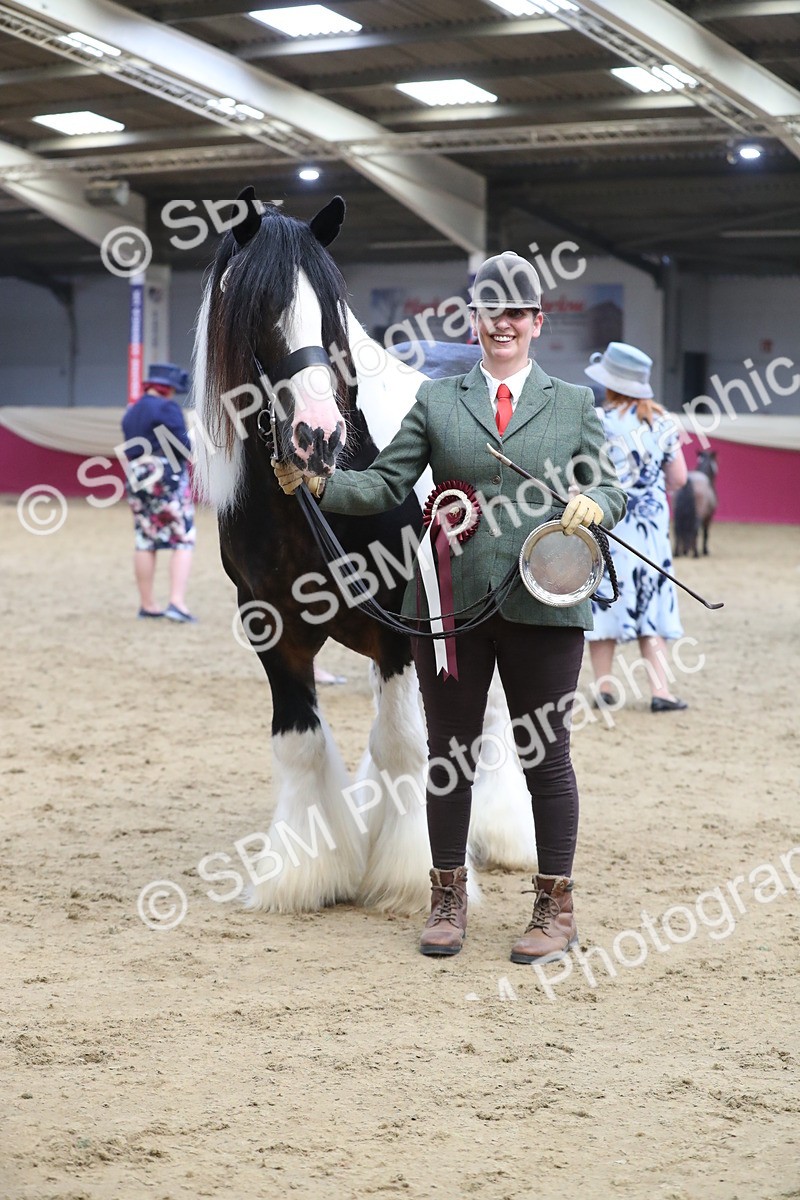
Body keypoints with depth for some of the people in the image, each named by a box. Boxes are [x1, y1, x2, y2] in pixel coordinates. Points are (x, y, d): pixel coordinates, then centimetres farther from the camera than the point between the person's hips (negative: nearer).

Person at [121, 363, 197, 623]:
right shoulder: (167, 408, -10)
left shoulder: (131, 412, 14)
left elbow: (133, 450, 15)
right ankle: (177, 603, -14)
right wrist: (189, 443, 4)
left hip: (136, 479, 7)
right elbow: (181, 446, -16)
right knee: (183, 542, -3)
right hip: (168, 479, -7)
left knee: (145, 543, 10)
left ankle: (147, 605, 13)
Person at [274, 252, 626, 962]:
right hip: (450, 603, 1)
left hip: (543, 604, -1)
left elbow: (610, 489, 8)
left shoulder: (574, 405, 11)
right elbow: (387, 485, 7)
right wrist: (318, 484, -9)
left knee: (545, 755, 4)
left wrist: (595, 503, -15)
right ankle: (449, 898, 21)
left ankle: (556, 908, 15)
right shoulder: (436, 402, 11)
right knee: (449, 752, 8)